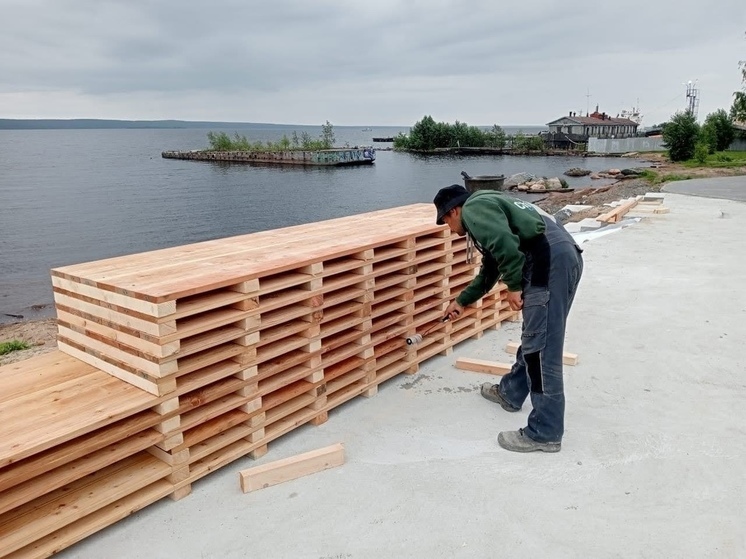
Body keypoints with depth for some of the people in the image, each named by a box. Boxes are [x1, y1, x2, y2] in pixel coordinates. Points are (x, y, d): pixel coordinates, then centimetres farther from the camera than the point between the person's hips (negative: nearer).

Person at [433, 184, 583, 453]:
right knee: (534, 338, 23)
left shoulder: (473, 208, 1)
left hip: (550, 262, -11)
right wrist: (461, 301, 49)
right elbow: (489, 270, 42)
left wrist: (513, 286, -11)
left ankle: (545, 433, 3)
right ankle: (510, 393, 41)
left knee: (542, 348, -6)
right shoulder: (486, 207, 32)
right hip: (564, 257, 11)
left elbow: (505, 243, -19)